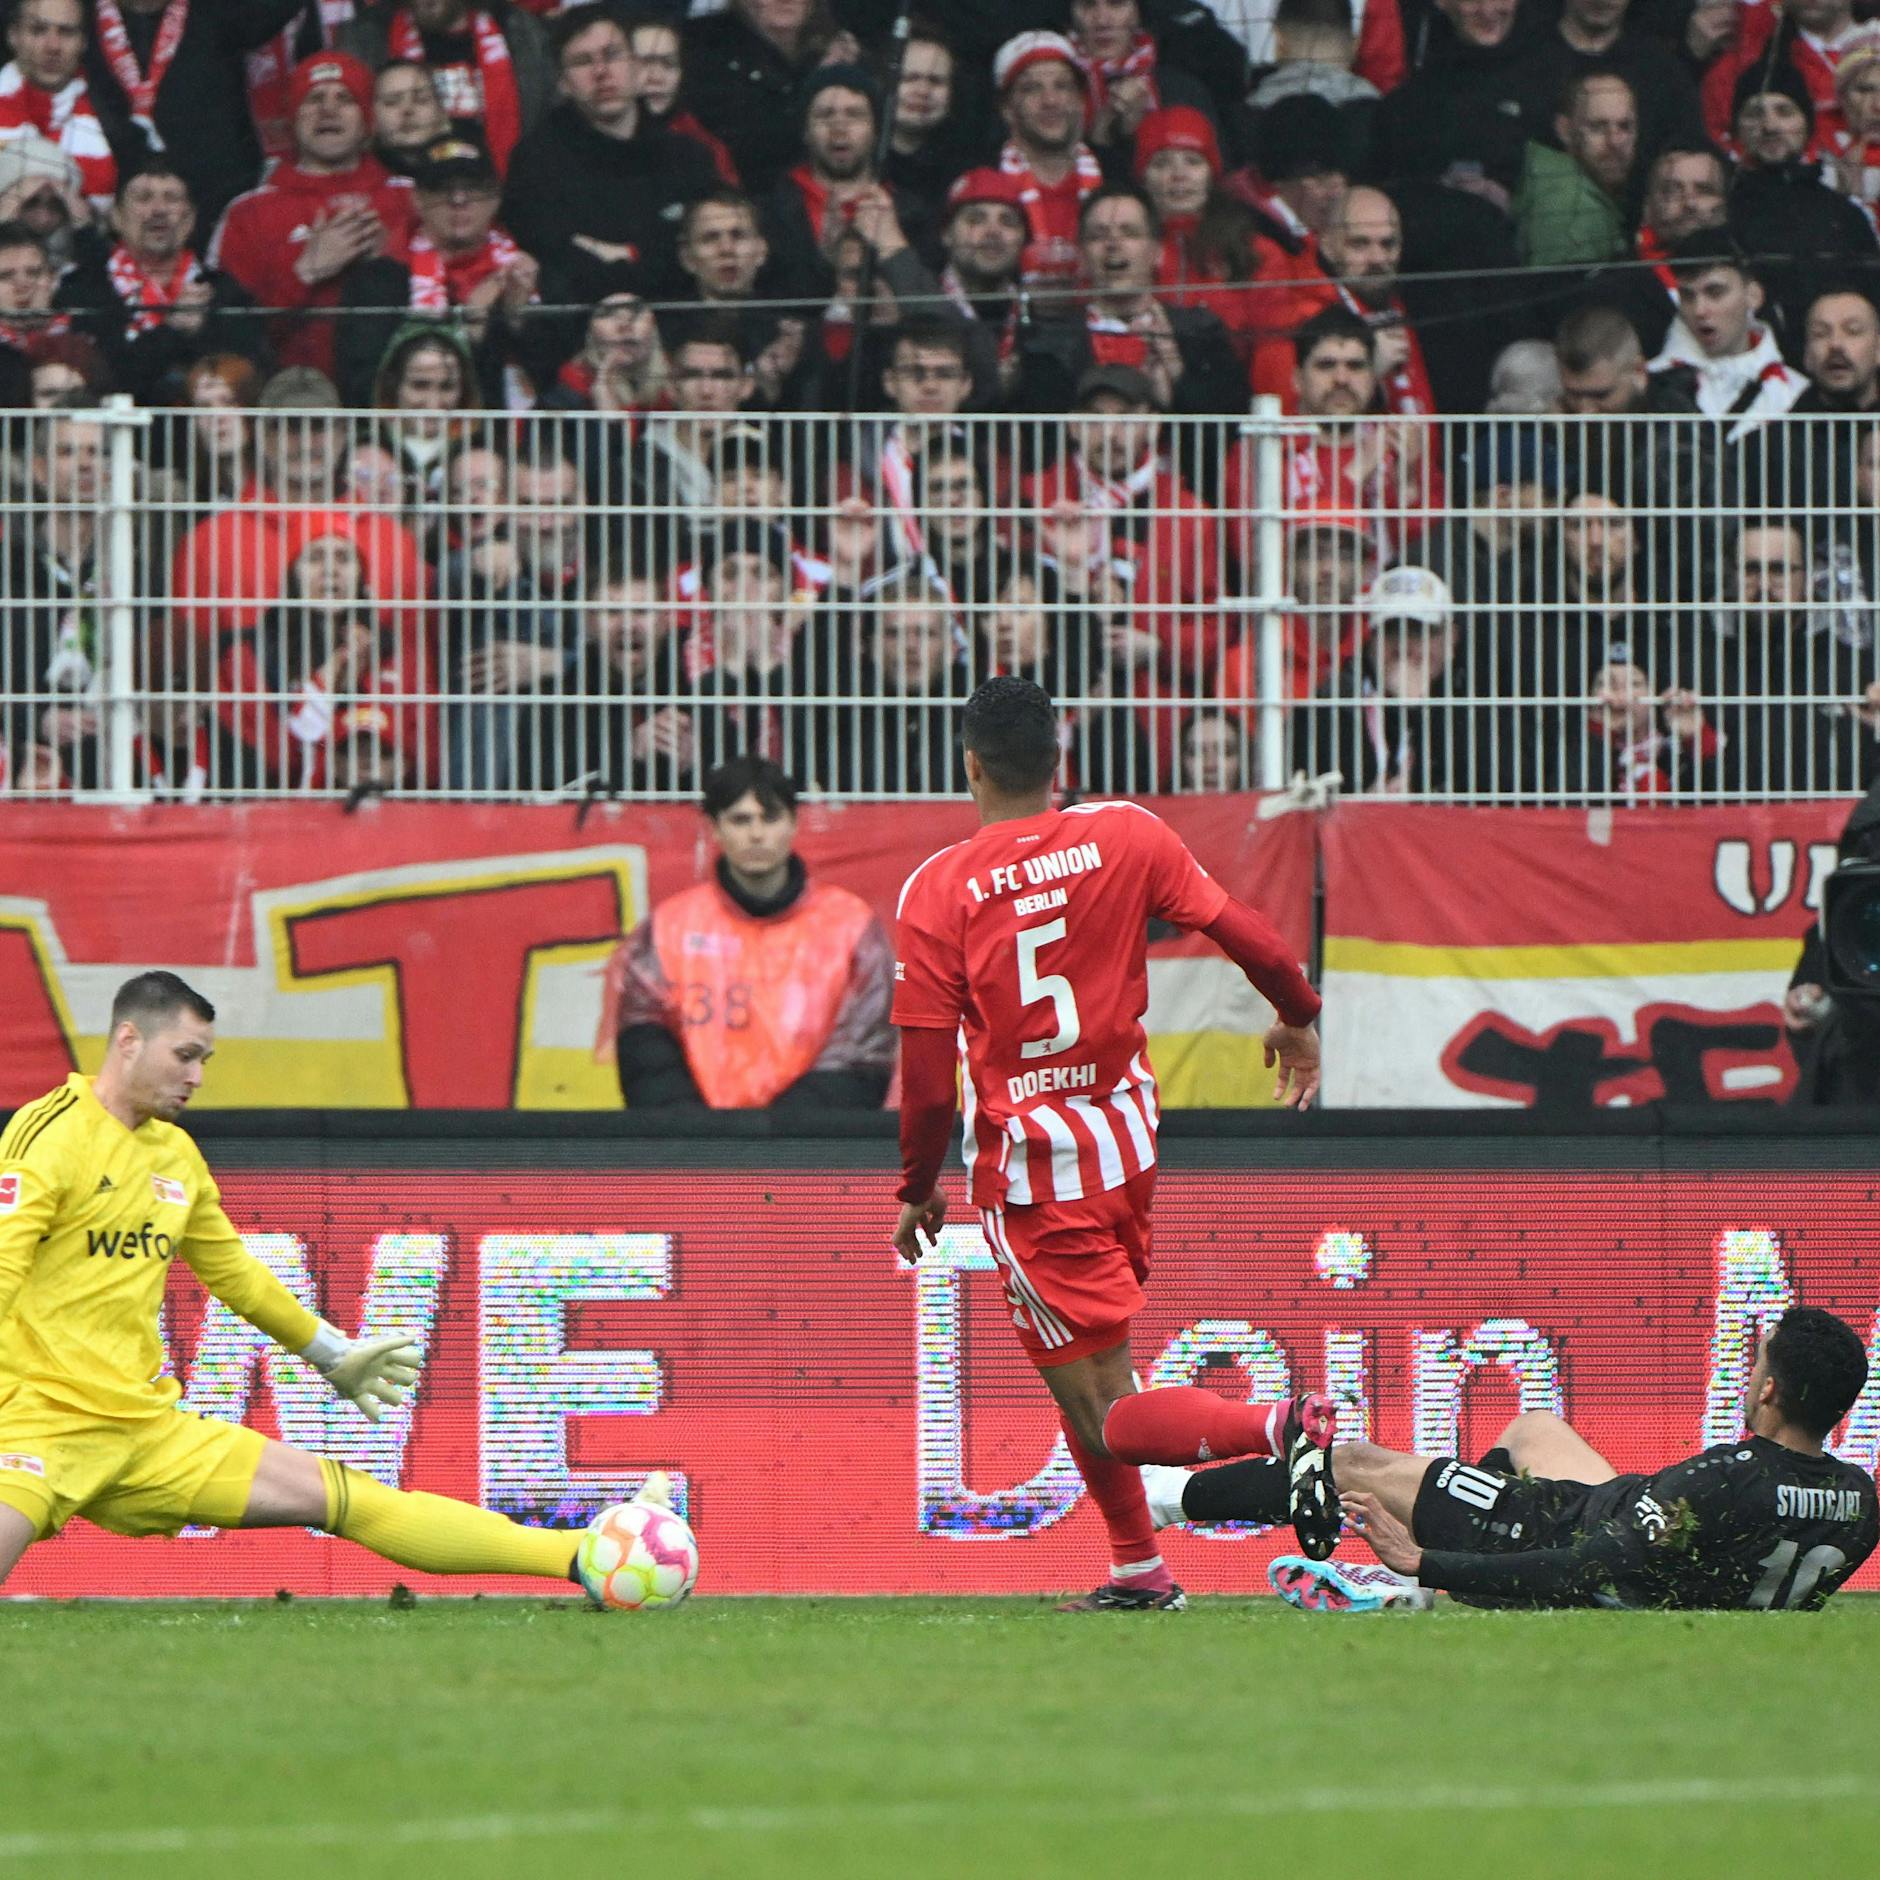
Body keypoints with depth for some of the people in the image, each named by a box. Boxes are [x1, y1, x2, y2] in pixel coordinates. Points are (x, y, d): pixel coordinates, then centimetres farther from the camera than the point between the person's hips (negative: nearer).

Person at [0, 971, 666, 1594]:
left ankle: (583, 1557, 3)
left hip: (148, 1430, 7)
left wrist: (332, 1354, 41)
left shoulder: (176, 1155, 16)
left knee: (349, 1498, 3)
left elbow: (232, 1270, 32)